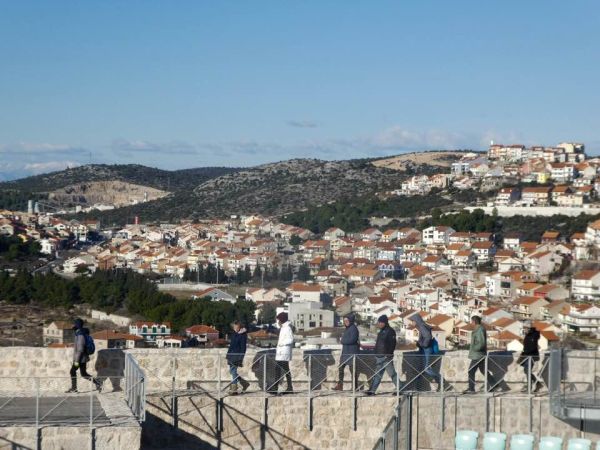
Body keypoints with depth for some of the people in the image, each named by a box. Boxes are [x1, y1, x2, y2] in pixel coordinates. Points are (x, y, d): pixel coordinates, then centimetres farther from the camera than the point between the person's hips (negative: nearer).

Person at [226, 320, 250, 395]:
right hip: (231, 355, 8)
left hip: (237, 355, -8)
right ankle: (244, 383, 21)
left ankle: (234, 389, -6)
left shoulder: (243, 335, -9)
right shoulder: (233, 334, 13)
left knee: (233, 371, -10)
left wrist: (241, 358, -17)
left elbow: (243, 347, -12)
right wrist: (228, 355, 17)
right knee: (231, 371, 9)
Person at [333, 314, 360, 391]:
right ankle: (339, 385, 12)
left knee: (352, 369, -4)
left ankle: (355, 386, 3)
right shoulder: (347, 328, 17)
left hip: (351, 352, -9)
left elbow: (352, 339, -19)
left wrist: (343, 341, -9)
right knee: (340, 368, 7)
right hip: (345, 352, 9)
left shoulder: (353, 328, -11)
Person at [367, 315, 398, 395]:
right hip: (379, 357, 9)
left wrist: (389, 355, -20)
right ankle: (372, 390, 7)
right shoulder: (381, 331, 17)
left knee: (392, 373, -4)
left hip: (386, 356, -9)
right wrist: (376, 355, 20)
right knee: (377, 374, 8)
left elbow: (392, 344, -15)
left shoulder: (390, 331, -9)